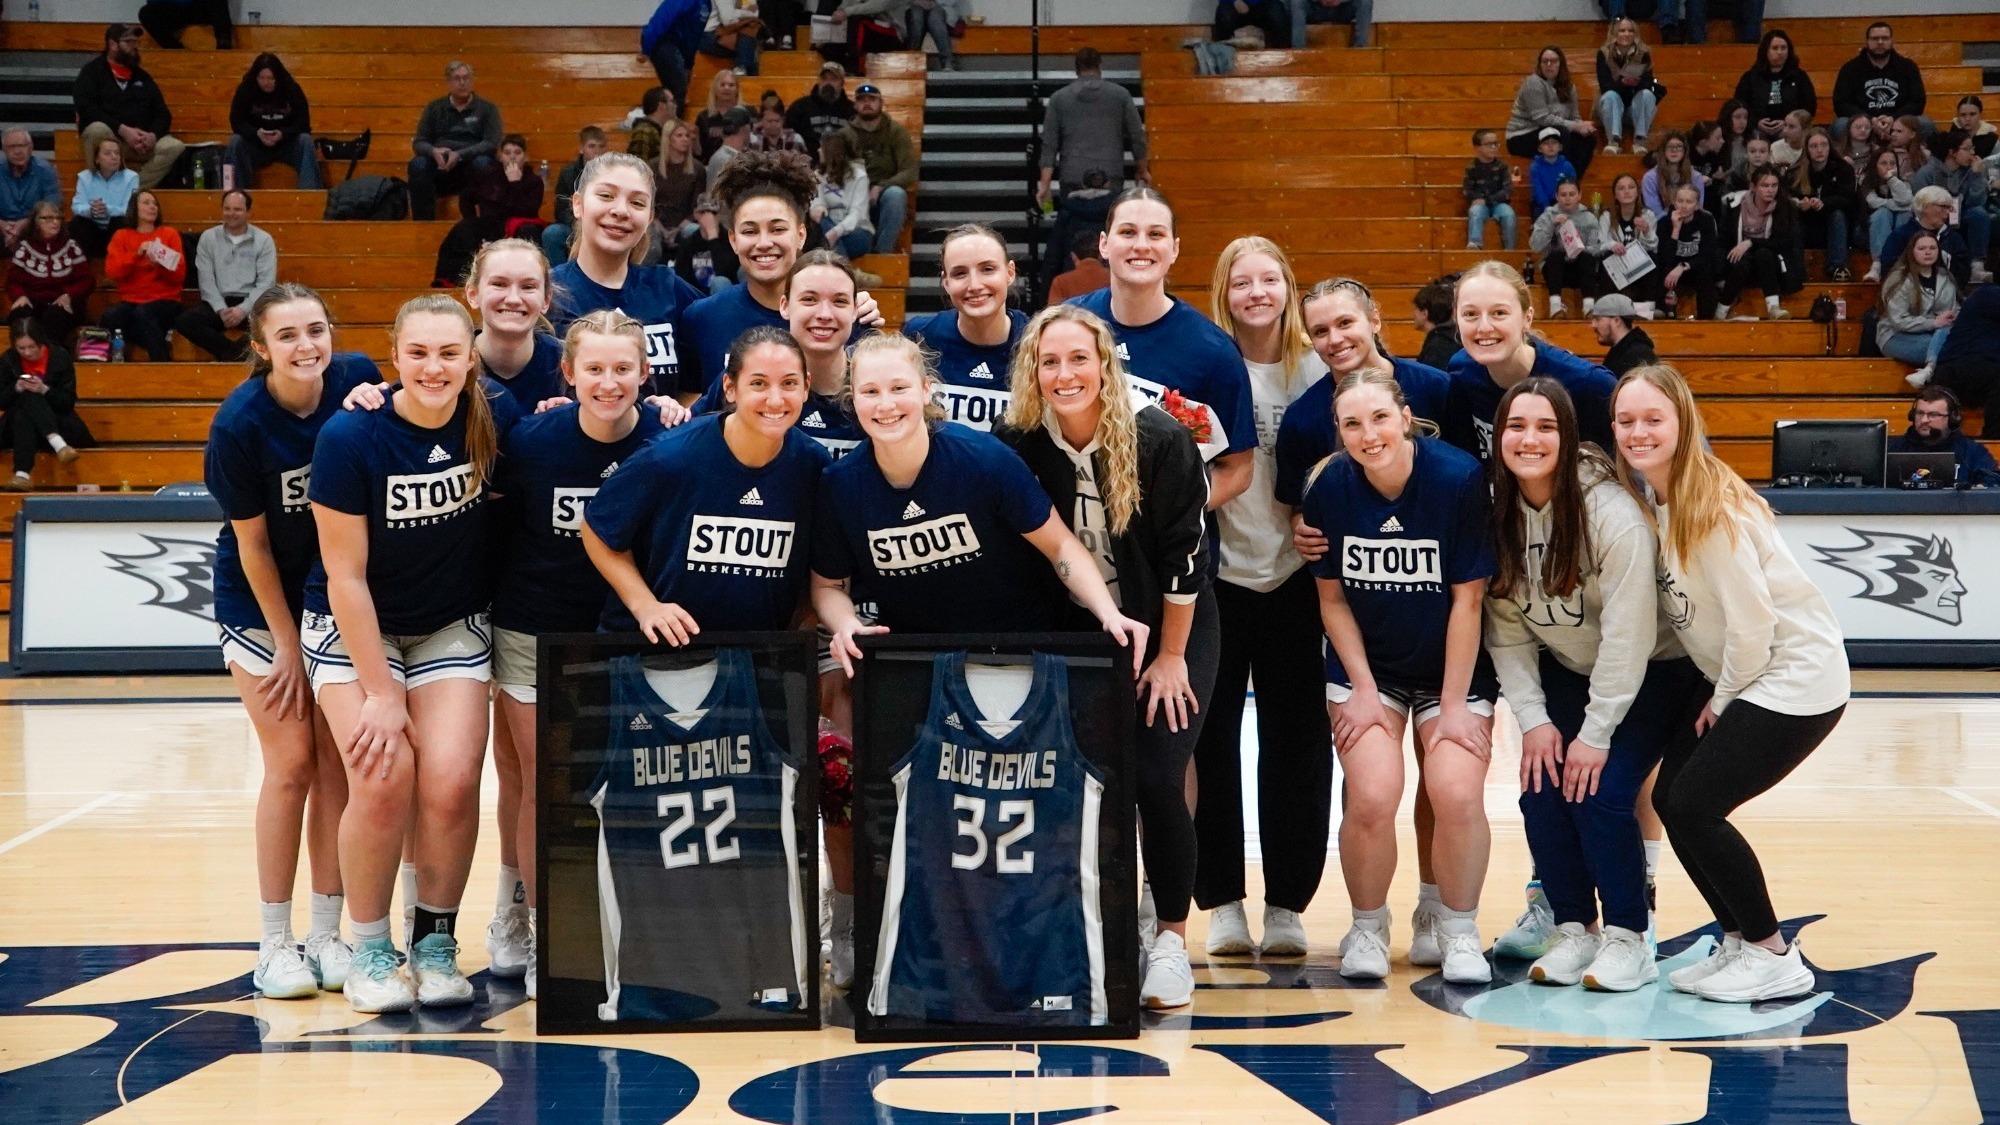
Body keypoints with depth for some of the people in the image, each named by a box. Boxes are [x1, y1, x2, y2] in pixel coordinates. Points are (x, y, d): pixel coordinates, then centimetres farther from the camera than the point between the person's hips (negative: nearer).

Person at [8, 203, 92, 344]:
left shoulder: (71, 246, 12)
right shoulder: (24, 248, 12)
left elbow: (86, 279, 8)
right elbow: (14, 280, 9)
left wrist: (69, 296, -12)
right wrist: (20, 296, -15)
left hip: (61, 303, -1)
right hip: (33, 302, 1)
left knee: (55, 316, -38)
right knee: (20, 314, -35)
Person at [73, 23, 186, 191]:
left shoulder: (142, 77, 21)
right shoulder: (92, 72, 6)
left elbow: (163, 114, 14)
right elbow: (86, 108, -11)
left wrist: (153, 135, -10)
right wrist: (123, 130, -21)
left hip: (142, 141, 4)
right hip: (110, 137, -4)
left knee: (174, 147, -23)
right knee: (97, 129, -38)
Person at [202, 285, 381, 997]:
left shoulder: (357, 380, -13)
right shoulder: (239, 423, -21)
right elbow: (252, 545, -12)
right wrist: (287, 644, -8)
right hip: (260, 605, -3)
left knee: (337, 760, 1)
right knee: (292, 763, -5)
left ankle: (327, 934, 10)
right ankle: (274, 944, 6)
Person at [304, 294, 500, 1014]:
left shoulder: (489, 423, -12)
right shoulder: (351, 438, -20)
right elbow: (346, 577, -16)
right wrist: (381, 693, -16)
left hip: (452, 627, 2)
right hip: (354, 628, -2)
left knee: (451, 779, -17)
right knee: (383, 775, -21)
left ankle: (436, 944, 5)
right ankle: (368, 952, -1)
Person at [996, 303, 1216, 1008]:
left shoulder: (1160, 440, -21)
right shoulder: (1019, 448, -13)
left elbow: (1184, 556, -14)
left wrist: (1170, 658, -10)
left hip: (1173, 633, -3)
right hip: (1081, 639, 3)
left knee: (1156, 780, -14)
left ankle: (1171, 942, 2)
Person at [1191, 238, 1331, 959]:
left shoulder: (1317, 369, 2)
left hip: (1294, 576, 1)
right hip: (1218, 574, -1)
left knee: (1296, 742, 4)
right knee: (1211, 740, 2)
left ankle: (1287, 905, 13)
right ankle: (1221, 902, 12)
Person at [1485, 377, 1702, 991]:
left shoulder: (1611, 511, -28)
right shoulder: (1497, 511, -12)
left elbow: (1628, 634, -26)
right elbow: (1505, 627, -5)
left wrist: (1597, 733, -23)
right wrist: (1533, 719, -12)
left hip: (1654, 670, -5)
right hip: (1567, 669, 5)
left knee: (1601, 793, -18)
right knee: (1542, 791, -9)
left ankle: (1628, 937, -1)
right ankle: (1574, 929, 8)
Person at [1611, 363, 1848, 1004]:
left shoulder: (1710, 506, -22)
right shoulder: (1648, 498, 2)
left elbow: (1750, 621, -20)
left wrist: (1722, 701, -9)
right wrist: (1714, 696, 4)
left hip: (1794, 677, -8)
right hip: (1738, 679, 8)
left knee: (1693, 806, -11)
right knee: (1671, 798, 3)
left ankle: (1774, 958, 1)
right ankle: (1739, 943, 16)